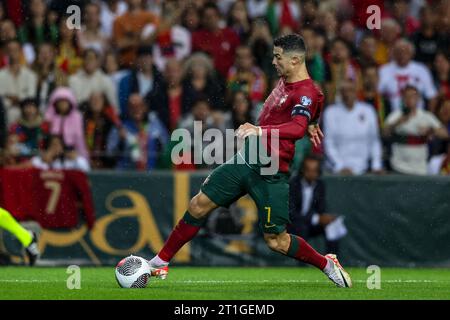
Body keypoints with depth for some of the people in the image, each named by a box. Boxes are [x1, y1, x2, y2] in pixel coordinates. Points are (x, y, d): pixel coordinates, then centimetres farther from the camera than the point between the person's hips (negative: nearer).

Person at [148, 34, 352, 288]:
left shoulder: (306, 93, -18)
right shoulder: (285, 81, 9)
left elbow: (297, 129, -34)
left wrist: (260, 131, -46)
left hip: (270, 173, -8)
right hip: (247, 157, 8)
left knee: (276, 241, -5)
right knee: (199, 206, 3)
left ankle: (328, 265, 18)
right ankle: (162, 262, 13)